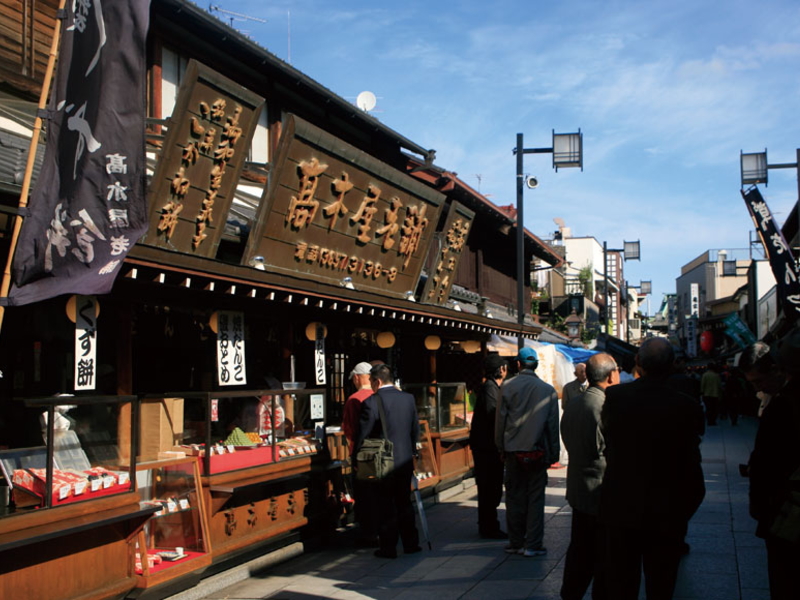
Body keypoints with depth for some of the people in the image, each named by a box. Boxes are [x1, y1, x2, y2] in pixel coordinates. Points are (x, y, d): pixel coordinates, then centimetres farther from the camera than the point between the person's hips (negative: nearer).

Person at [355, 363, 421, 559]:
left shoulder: (371, 402, -15)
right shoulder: (408, 398, 2)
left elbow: (363, 434, -12)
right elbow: (415, 430, 9)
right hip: (405, 460, 5)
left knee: (386, 506, 4)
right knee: (404, 502, 16)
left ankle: (388, 547, 10)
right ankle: (411, 543, 22)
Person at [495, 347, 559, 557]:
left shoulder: (507, 387, -4)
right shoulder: (548, 390, -2)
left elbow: (500, 419, 1)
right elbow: (553, 424, 3)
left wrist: (501, 447, 11)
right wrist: (553, 453, 11)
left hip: (513, 451, 1)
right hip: (537, 452, 0)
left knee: (514, 497, 9)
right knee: (535, 498, 5)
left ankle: (516, 542, 16)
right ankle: (532, 545, 7)